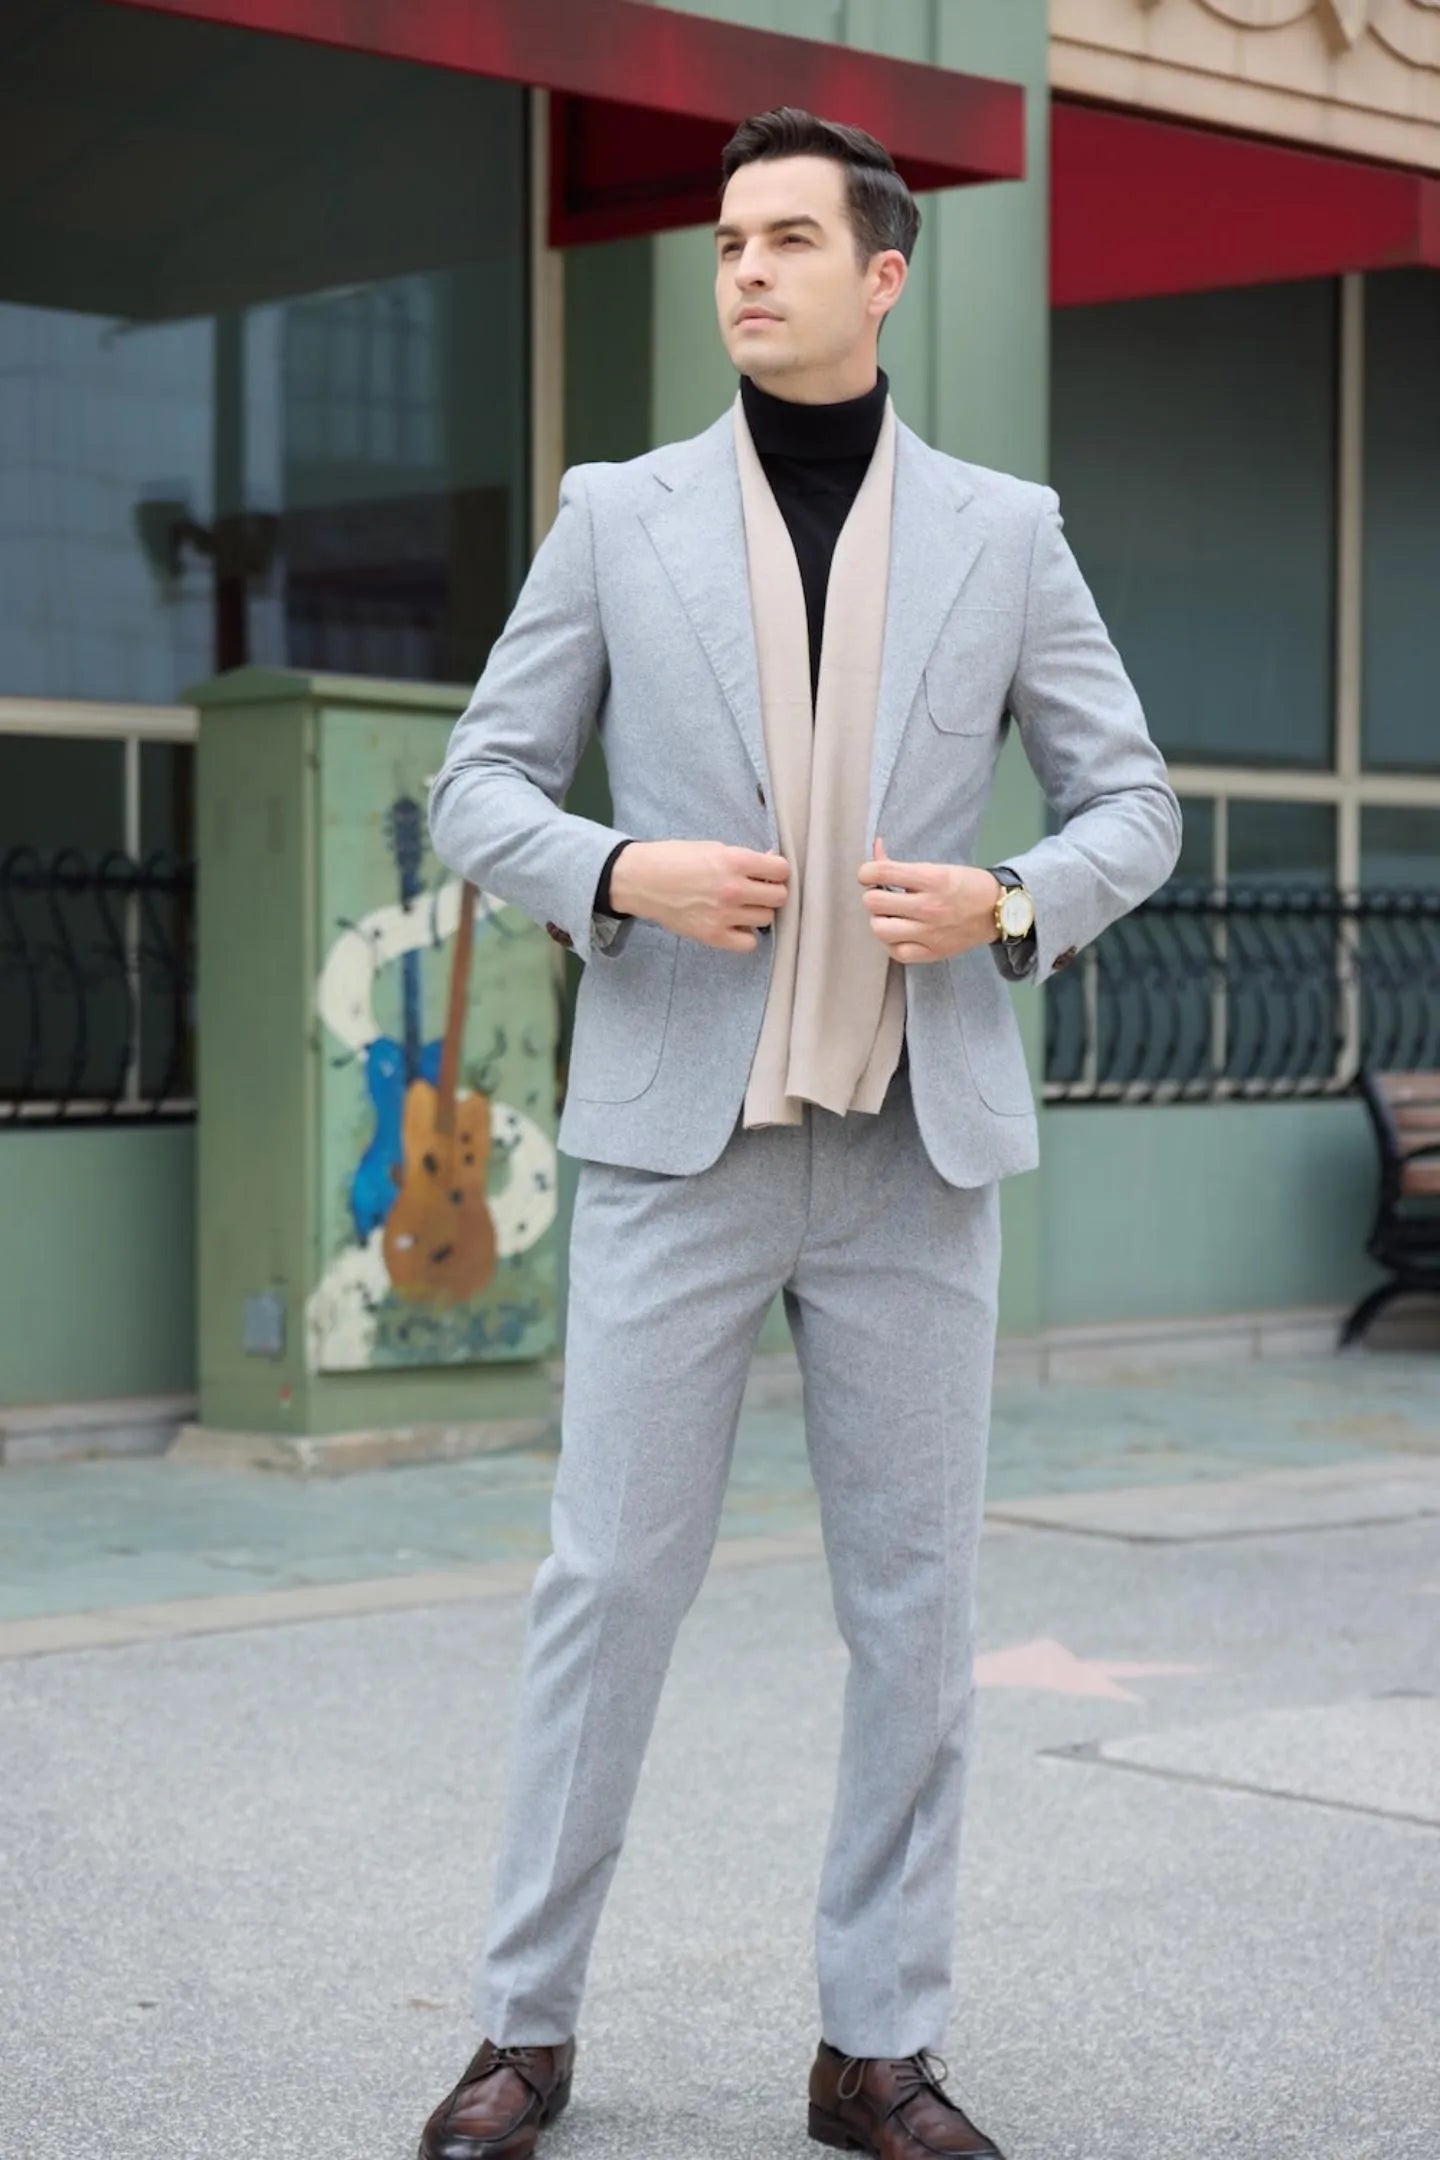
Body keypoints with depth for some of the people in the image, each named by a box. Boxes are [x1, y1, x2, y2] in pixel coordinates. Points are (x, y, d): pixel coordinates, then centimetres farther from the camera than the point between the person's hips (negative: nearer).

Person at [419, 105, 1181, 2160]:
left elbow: (1134, 806, 8)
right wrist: (622, 875, -16)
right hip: (678, 1139, -1)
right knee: (609, 1581, 0)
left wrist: (1012, 904, -14)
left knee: (915, 1604, 3)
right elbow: (478, 790, 4)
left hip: (916, 1145, 1)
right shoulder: (618, 513, 4)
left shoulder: (1003, 529, 6)